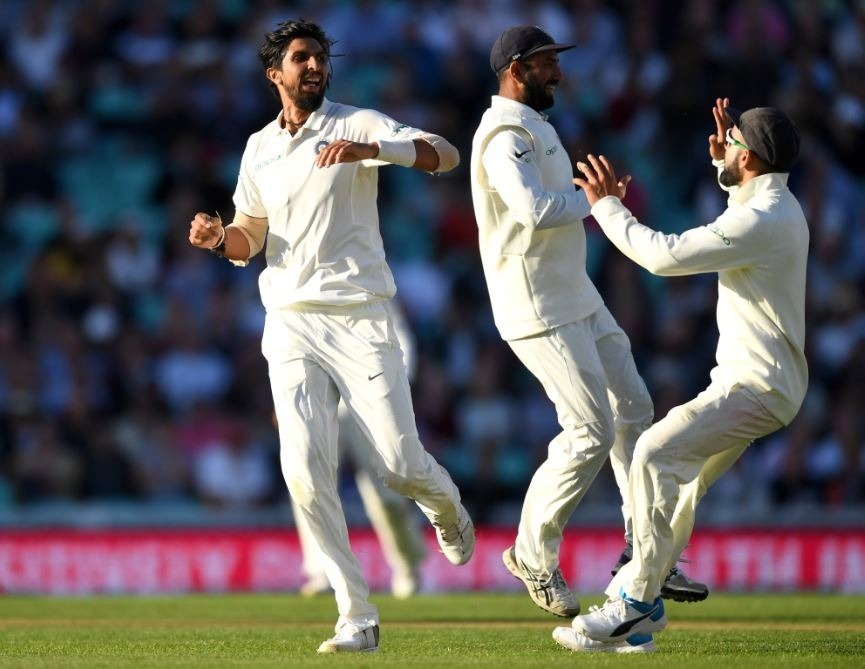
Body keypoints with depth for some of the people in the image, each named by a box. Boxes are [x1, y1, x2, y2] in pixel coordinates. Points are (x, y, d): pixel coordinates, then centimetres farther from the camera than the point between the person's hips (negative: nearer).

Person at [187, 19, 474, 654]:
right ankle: (358, 619, -6)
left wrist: (368, 149, -31)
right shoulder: (259, 148, 14)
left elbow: (445, 155, -15)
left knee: (400, 464, -7)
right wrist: (218, 237, -3)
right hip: (291, 322, 4)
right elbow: (249, 240, 21)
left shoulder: (358, 124, -1)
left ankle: (448, 512, 32)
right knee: (305, 469, -10)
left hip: (359, 317, -3)